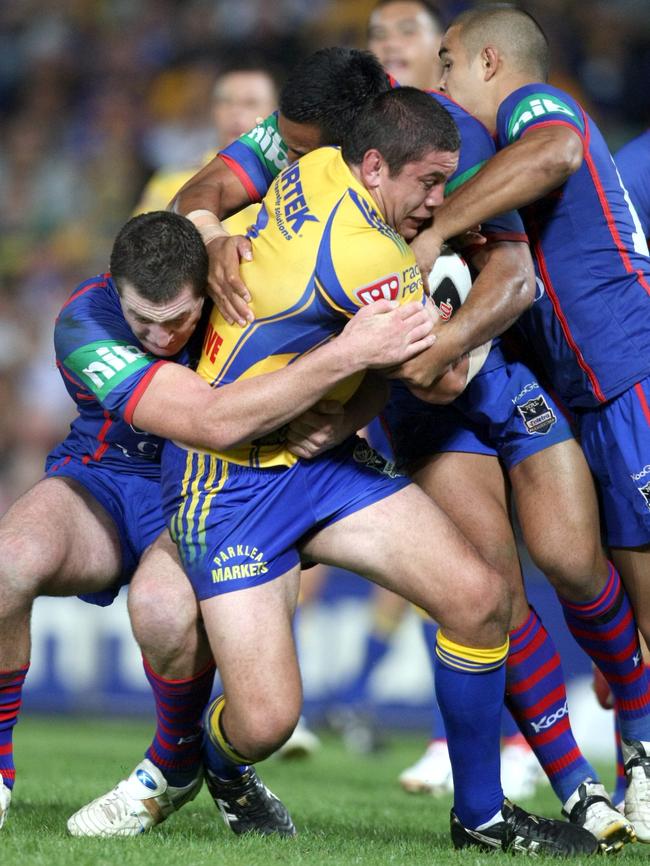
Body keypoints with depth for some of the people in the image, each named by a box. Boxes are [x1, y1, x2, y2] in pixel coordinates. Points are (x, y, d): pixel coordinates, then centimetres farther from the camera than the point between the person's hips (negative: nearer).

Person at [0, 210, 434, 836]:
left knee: (164, 606, -35)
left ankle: (176, 765, -3)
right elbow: (212, 421, -39)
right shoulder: (84, 322, -27)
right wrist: (346, 355, -43)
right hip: (103, 480, 0)